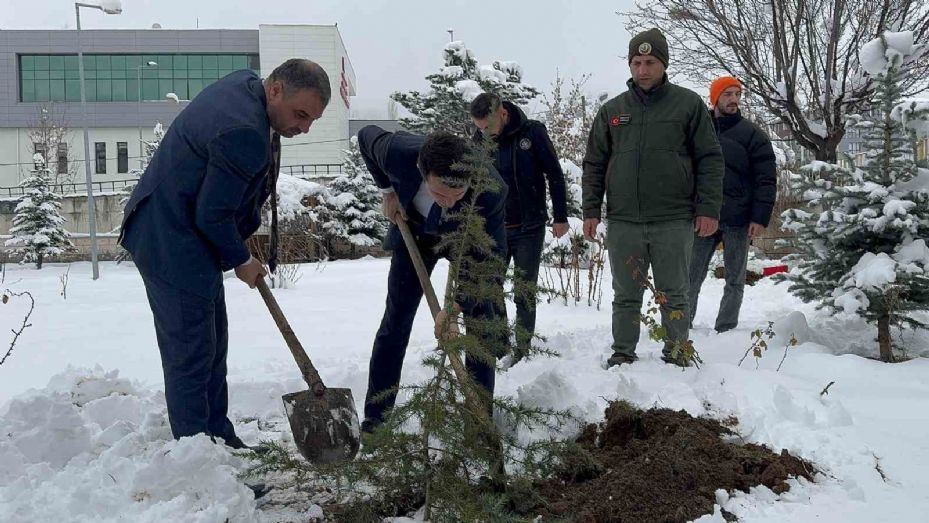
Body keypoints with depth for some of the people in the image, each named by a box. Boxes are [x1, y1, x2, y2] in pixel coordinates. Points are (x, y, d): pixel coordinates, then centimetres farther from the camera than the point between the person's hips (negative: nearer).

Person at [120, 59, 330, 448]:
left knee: (213, 346, 16)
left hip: (168, 233, 11)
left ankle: (220, 441, 27)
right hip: (172, 245, -11)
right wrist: (241, 261, -5)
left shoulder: (243, 82, 4)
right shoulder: (245, 135, -28)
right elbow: (212, 215, -22)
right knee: (191, 355, -5)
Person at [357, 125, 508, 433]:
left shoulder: (491, 191, -41)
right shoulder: (397, 152, -38)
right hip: (415, 231, 1)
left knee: (482, 320, -5)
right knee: (396, 321, 0)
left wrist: (457, 306, -33)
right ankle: (374, 419, 8)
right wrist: (388, 191, -12)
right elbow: (367, 135, -13)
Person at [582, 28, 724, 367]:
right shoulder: (612, 110, 10)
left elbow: (709, 159, 1)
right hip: (622, 222, 2)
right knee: (626, 296, 9)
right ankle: (622, 355, 19)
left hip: (674, 221, -2)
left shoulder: (688, 104, 3)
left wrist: (708, 208, -7)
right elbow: (594, 164, 12)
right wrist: (591, 211, 4)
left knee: (674, 296, 7)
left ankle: (676, 356, 19)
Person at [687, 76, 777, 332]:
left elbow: (766, 180, -2)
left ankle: (726, 331, 13)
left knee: (735, 281, 5)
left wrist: (760, 218, -12)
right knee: (691, 278, 2)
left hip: (738, 220, -1)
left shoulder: (752, 134, 3)